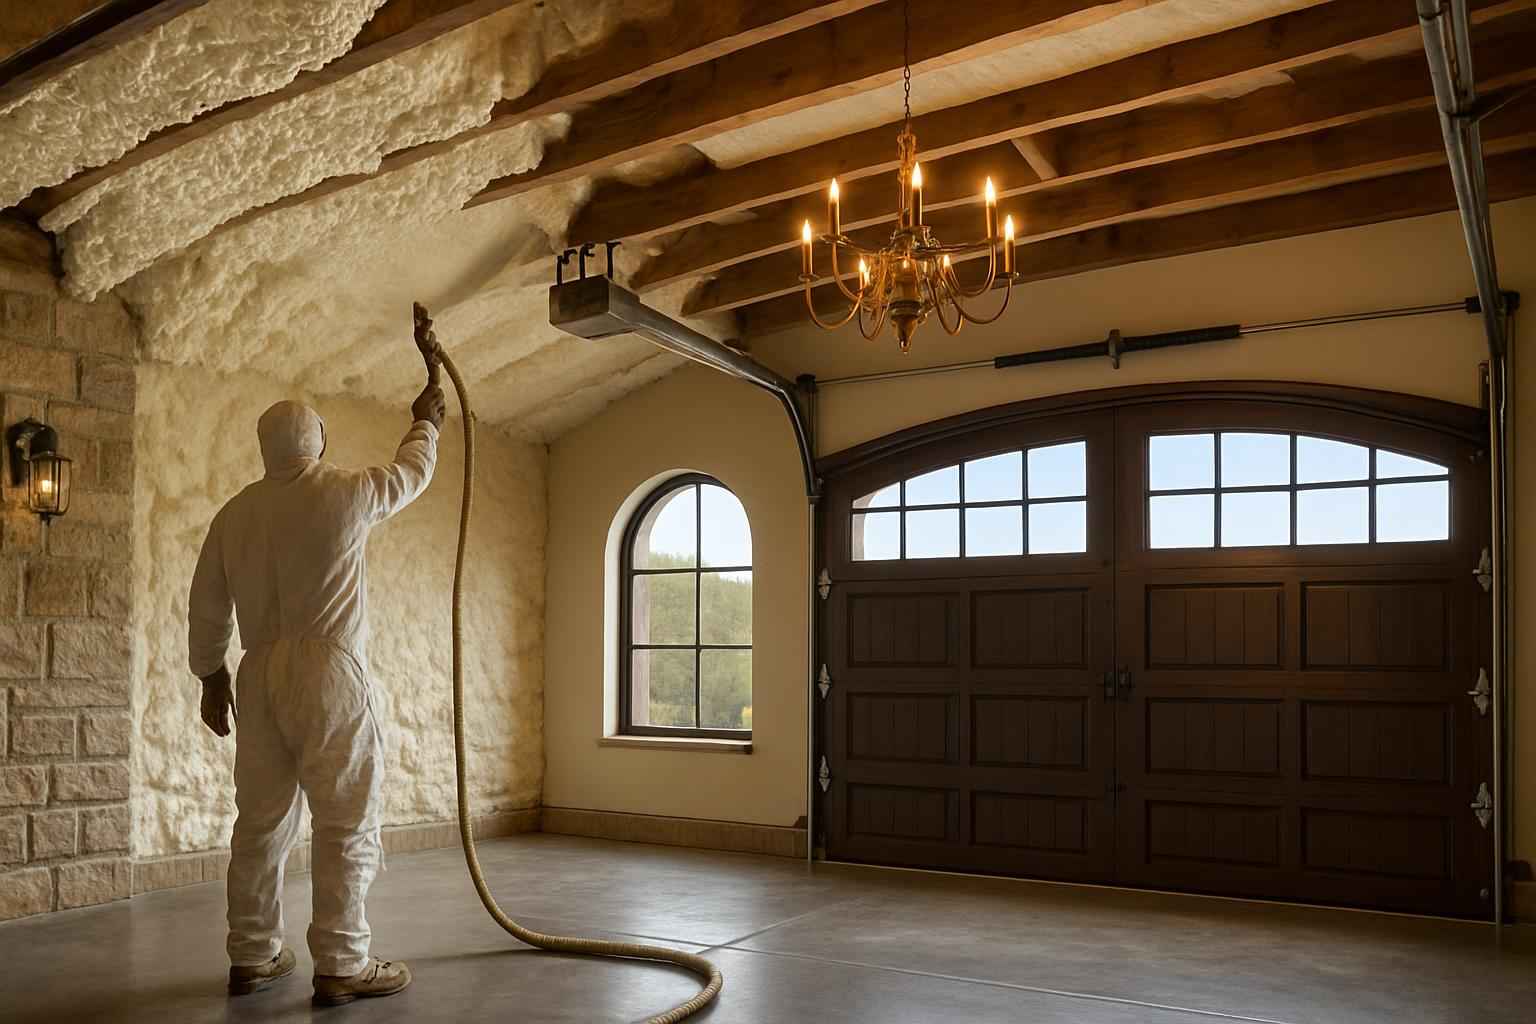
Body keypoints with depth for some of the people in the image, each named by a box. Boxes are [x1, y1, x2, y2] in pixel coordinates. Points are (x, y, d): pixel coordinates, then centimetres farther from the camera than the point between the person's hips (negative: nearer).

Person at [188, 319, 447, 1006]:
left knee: (262, 821, 12)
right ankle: (340, 966, -2)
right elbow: (413, 472, 13)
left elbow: (206, 606, 12)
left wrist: (210, 675, 24)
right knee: (348, 823, -2)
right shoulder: (344, 494, -5)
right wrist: (425, 423, 32)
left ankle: (252, 956, 20)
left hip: (260, 675, 6)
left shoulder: (235, 513, 9)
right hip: (328, 668, -6)